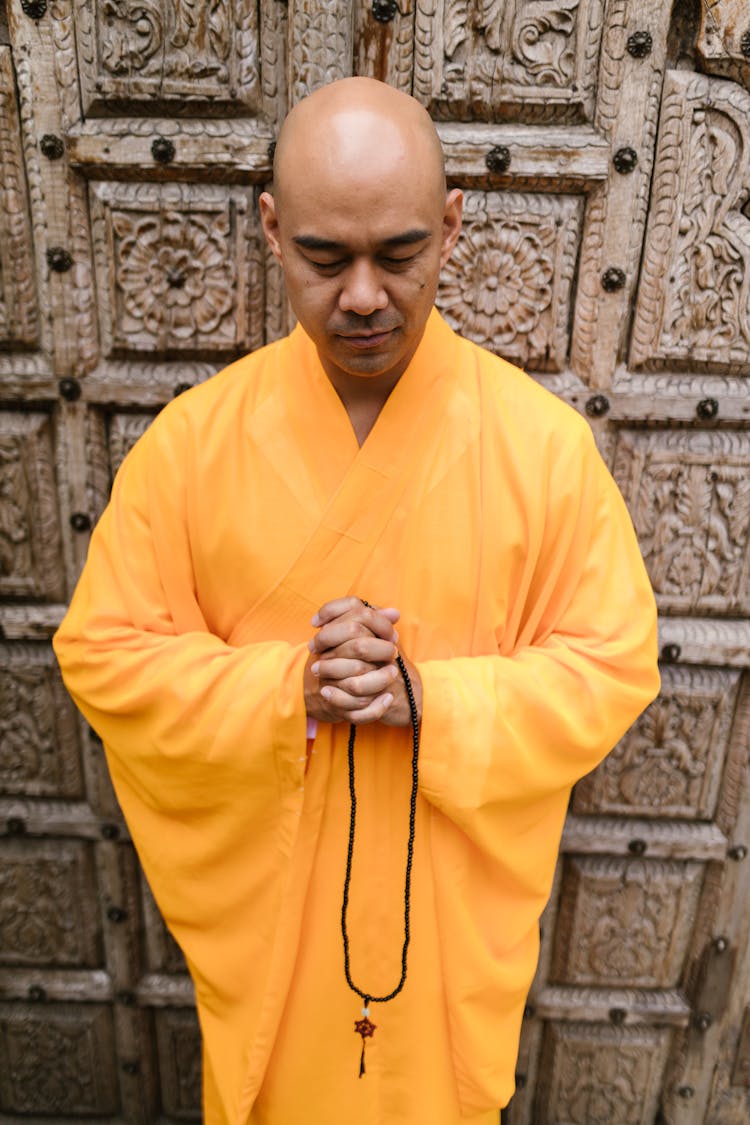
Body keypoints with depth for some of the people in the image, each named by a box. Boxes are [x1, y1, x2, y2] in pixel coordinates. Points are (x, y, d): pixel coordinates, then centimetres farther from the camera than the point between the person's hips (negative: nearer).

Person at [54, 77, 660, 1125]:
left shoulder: (544, 440, -15)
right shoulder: (192, 438, -14)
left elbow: (614, 665, -9)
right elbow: (103, 654, -9)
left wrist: (432, 697, -24)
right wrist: (284, 687, -24)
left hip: (455, 894, 0)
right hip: (263, 886, 1)